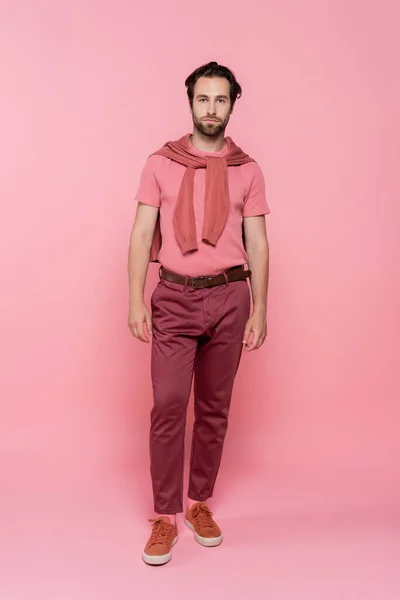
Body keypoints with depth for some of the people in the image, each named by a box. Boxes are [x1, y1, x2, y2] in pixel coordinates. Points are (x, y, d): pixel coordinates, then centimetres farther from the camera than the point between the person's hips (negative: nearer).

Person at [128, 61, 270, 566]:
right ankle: (164, 517, 9)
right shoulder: (160, 164, 4)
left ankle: (200, 503, 25)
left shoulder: (247, 171, 6)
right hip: (175, 297, -1)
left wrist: (259, 311, 1)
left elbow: (257, 244, 5)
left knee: (214, 406, 9)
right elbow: (141, 235, 2)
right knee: (168, 404, -4)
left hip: (229, 298, 2)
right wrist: (136, 302, -6)